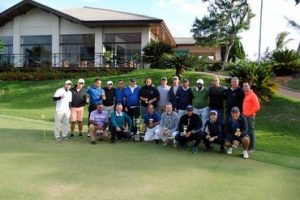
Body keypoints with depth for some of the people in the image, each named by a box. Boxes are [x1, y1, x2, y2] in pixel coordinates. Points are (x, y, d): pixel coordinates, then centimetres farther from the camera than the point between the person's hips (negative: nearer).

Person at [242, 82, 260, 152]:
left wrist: (250, 113, -12)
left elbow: (257, 107, -13)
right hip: (244, 116, 8)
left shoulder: (253, 95, -9)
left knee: (250, 131, -4)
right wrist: (243, 112, 11)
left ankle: (251, 147, 2)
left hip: (250, 116, -8)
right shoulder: (244, 95, 13)